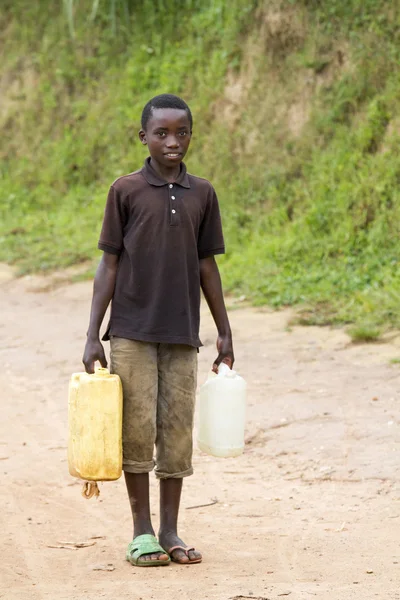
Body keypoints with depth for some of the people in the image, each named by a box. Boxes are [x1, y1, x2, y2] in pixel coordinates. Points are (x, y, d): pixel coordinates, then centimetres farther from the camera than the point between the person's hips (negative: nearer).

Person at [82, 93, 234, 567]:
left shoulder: (202, 194, 6)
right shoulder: (126, 190, -1)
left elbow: (206, 266, 12)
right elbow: (109, 264, 0)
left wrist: (225, 333, 12)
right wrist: (92, 336, -4)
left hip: (182, 334, 3)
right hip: (132, 332, -2)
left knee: (177, 430, 4)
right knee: (137, 429, -2)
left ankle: (170, 532, 12)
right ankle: (142, 531, 7)